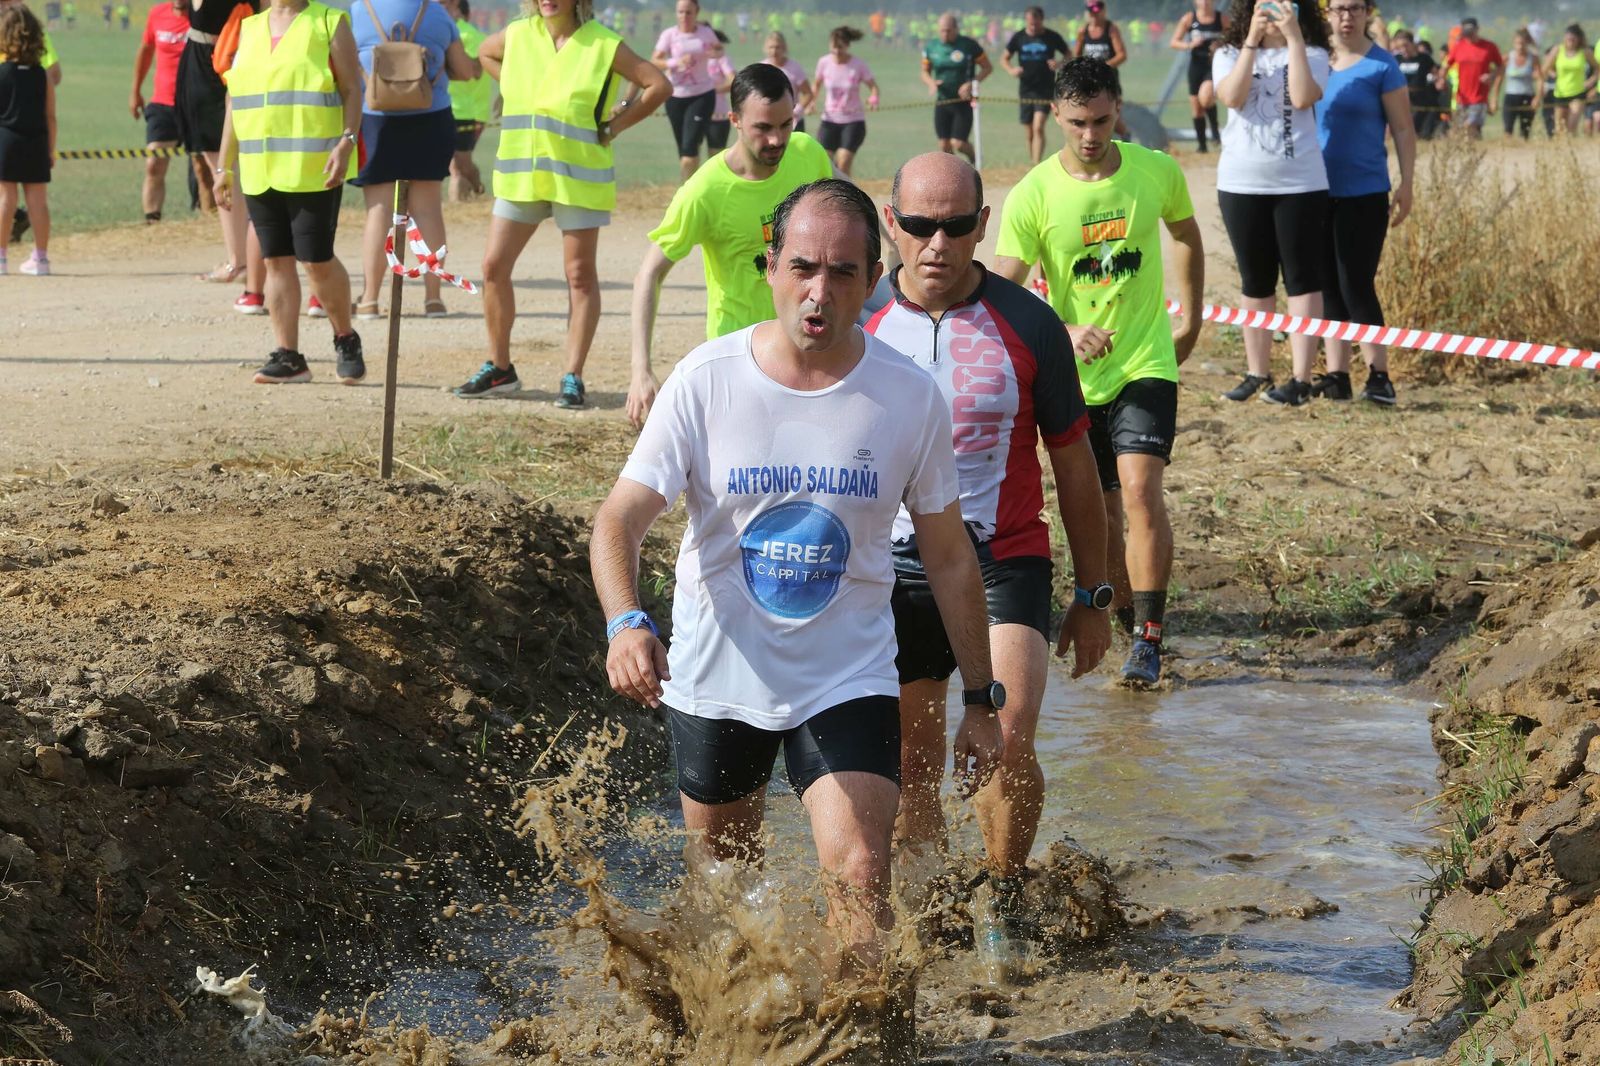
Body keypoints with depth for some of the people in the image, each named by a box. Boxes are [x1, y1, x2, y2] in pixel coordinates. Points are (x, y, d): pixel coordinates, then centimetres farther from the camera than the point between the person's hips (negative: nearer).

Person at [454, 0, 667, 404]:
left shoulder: (604, 45, -8)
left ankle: (573, 377, 6)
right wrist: (522, 95, 13)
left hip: (578, 177, -4)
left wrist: (613, 127, -7)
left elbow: (658, 86, -6)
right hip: (521, 171, 4)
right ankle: (499, 368, 14)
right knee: (494, 265, 2)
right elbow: (485, 53, 26)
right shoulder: (518, 35, 4)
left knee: (579, 275, 1)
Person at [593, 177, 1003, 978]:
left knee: (859, 880, -20)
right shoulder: (706, 380, -13)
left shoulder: (911, 399, -9)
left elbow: (950, 561, 2)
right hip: (714, 676, 1)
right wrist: (625, 623, -34)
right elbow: (619, 522, -14)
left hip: (848, 680, -1)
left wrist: (981, 700, 6)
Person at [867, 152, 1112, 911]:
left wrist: (1093, 595, 9)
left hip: (1005, 563, -2)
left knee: (1008, 741, -21)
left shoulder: (1028, 326, -3)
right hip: (890, 571, 2)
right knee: (911, 774, 7)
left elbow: (1072, 460, 6)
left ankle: (1004, 905, -3)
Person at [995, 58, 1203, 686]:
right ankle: (1128, 617, 32)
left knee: (1140, 487, -20)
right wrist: (1063, 334, -30)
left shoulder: (1156, 171, -5)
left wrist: (1190, 319, 21)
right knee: (1099, 511, 9)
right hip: (1074, 375, 1)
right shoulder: (1032, 197, -12)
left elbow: (1185, 233, 17)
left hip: (1146, 361, -1)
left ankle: (1148, 639, -15)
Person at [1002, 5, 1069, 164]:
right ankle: (1032, 164, 24)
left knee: (1038, 128, -18)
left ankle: (1037, 167, -20)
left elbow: (1069, 55, 9)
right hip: (1025, 90, 3)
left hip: (1045, 90, -3)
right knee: (1029, 134, 9)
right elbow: (1004, 59, 11)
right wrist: (1011, 70, -11)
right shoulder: (1019, 37, 3)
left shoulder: (1052, 37, -2)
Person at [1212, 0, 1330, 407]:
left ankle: (1301, 380, -5)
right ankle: (1257, 373, 20)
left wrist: (1293, 38, -18)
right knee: (1255, 281, 10)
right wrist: (1252, 41, -17)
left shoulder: (1312, 55, 2)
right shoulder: (1230, 55, 6)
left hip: (1300, 185, -2)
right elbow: (1232, 97, -14)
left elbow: (1304, 97, -18)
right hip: (1242, 185, 2)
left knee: (1302, 279, -3)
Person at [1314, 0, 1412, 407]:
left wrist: (1406, 185, -9)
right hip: (1318, 191, 5)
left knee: (1356, 286, -8)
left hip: (1364, 193, -5)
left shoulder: (1382, 66, -5)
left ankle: (1379, 377, -3)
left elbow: (1402, 129, -4)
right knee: (1329, 287, 7)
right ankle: (1337, 375, 12)